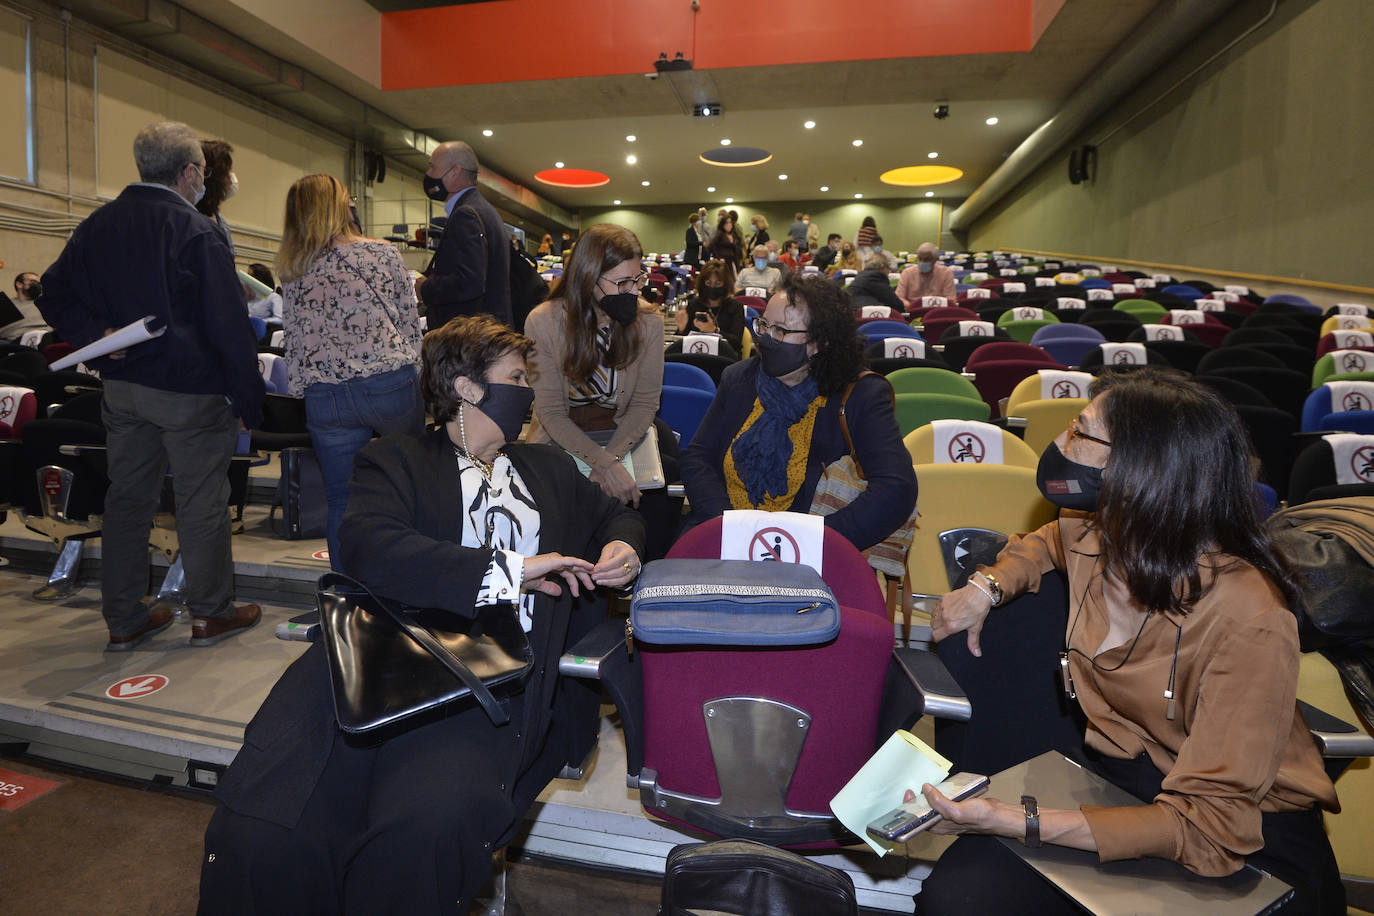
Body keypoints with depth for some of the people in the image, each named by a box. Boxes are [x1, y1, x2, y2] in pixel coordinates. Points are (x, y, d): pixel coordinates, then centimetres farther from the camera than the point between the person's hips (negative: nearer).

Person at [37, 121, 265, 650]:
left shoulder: (97, 225, 7)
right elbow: (228, 325, -16)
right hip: (189, 388, -7)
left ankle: (123, 619, 24)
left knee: (127, 497, 14)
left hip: (121, 386, 7)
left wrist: (96, 334, -4)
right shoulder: (196, 232, -14)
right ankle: (211, 614, 16)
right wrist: (248, 401, -11)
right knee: (201, 502, 4)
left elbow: (55, 295, 8)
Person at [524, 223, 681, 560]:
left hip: (624, 432, 2)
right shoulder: (544, 322, -15)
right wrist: (605, 465, -27)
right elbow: (552, 412, -15)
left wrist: (612, 457, -23)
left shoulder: (648, 321, -9)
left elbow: (645, 402, -6)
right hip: (563, 438, -2)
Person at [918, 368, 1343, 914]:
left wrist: (1021, 823, -34)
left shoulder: (1249, 622, -25)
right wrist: (987, 586, 1)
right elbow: (1046, 541, 21)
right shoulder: (1091, 535, -7)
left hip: (1249, 835, -4)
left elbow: (1208, 826, -25)